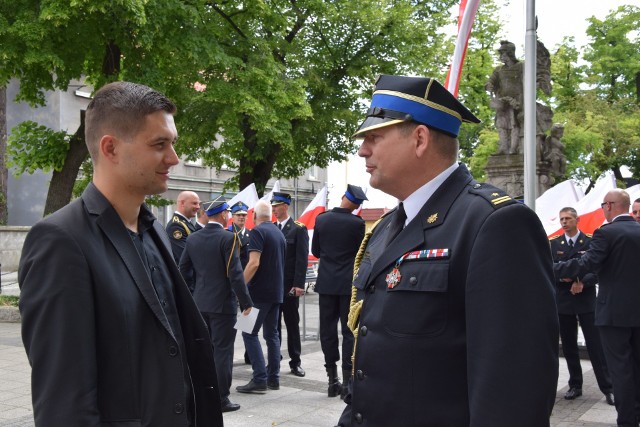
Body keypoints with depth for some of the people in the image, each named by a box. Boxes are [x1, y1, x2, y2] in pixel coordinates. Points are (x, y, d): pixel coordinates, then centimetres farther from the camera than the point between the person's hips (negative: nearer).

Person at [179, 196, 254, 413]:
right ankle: (221, 399, 4)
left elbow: (184, 269, 9)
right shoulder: (228, 238, -14)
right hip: (223, 303, -6)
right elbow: (235, 273, -17)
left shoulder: (193, 238, 5)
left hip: (200, 303, 6)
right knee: (222, 351, 0)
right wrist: (246, 301, -11)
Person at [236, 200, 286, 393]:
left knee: (250, 333, -4)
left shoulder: (258, 232, -11)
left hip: (260, 292, -8)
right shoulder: (279, 233, 14)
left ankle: (260, 379, -8)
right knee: (272, 334, 12)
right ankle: (273, 378, 14)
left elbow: (254, 263, -21)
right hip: (276, 291, 8)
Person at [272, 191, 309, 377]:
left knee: (292, 323, 5)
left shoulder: (298, 229, -3)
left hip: (289, 285, -4)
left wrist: (298, 284, -16)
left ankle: (295, 362, 13)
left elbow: (302, 258, -9)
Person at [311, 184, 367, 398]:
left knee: (328, 330, 8)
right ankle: (347, 380, 1)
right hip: (349, 282, -3)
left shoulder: (321, 219, -1)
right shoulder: (357, 223, -11)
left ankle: (333, 380, 12)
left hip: (326, 282, 3)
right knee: (349, 331, 3)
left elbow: (315, 250, 8)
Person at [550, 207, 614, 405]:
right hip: (563, 302, 3)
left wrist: (582, 282, -19)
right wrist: (561, 277, -15)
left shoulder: (590, 242, -1)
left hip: (586, 301, -3)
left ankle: (608, 388, 3)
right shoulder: (554, 244, 7)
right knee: (569, 347, 9)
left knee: (595, 346, -3)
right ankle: (575, 386, 19)